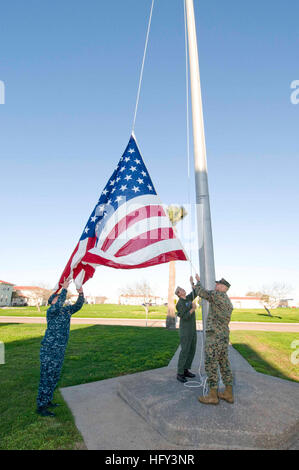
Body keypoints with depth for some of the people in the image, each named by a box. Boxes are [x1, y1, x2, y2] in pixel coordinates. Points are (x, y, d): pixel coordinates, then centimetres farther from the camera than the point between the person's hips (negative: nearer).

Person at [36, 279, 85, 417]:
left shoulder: (66, 310, 9)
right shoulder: (51, 311, -14)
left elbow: (77, 306, 2)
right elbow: (57, 307, -36)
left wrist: (81, 294, -16)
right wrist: (64, 289, -36)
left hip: (60, 350, 8)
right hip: (49, 350, -8)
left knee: (54, 377, 18)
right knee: (46, 378, 0)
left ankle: (47, 401, 32)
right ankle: (41, 407, 12)